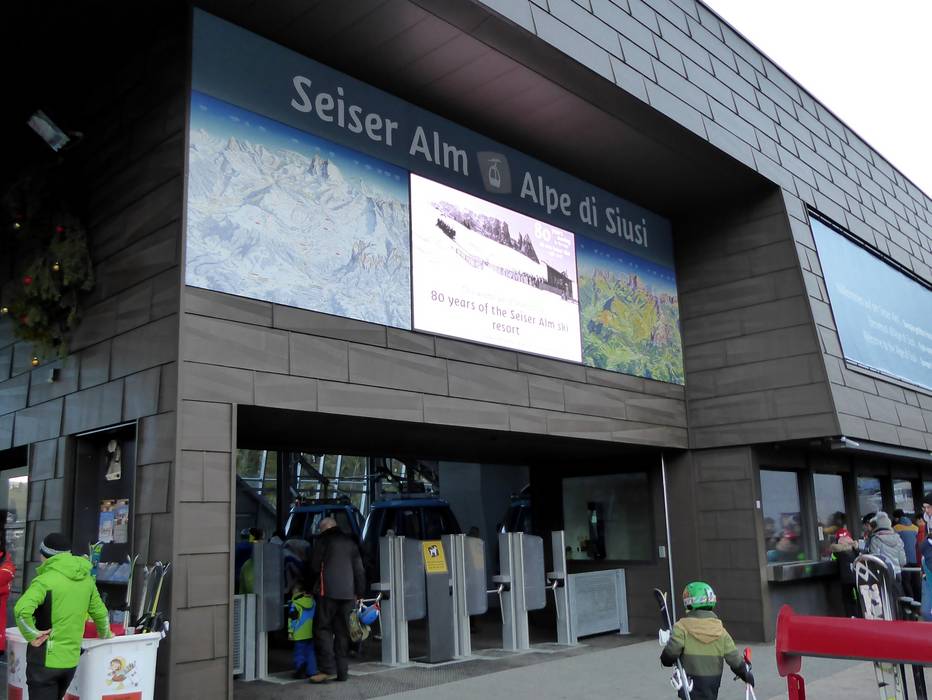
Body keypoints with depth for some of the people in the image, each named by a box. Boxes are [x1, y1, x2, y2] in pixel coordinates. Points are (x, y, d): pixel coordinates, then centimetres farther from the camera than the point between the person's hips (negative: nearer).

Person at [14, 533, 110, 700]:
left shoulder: (45, 580, -14)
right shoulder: (86, 580, 6)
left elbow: (22, 610, -30)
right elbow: (100, 613, 14)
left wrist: (31, 636, -16)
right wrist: (105, 634, 31)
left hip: (45, 660, -6)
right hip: (71, 659, 6)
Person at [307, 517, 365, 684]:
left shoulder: (324, 539, 2)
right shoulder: (350, 542, 18)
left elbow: (314, 566, 1)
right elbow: (359, 570, 16)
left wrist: (312, 587, 14)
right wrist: (359, 593, 18)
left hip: (328, 591, -5)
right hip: (348, 592, 5)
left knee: (324, 629, -2)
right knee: (342, 632, 9)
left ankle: (328, 669, -9)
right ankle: (342, 671, 9)